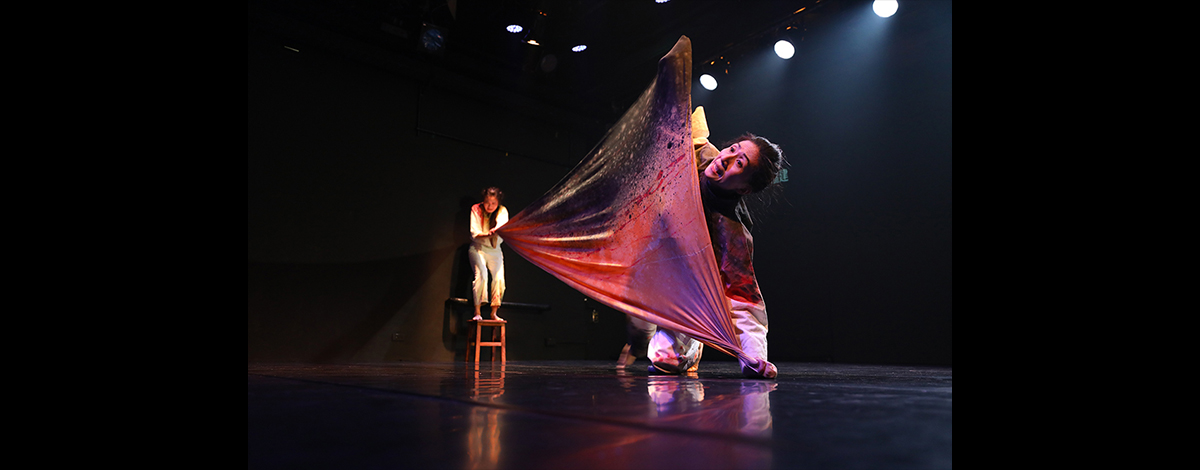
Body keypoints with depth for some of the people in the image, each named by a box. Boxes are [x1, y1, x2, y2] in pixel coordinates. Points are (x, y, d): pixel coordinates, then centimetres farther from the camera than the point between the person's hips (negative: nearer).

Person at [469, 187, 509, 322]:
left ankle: (493, 313, -5)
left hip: (495, 250, 2)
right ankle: (477, 312, -22)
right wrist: (487, 235, -35)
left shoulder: (502, 211, -5)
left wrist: (495, 230, -53)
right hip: (478, 247, -2)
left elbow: (502, 222, -29)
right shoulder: (476, 210, -6)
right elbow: (474, 233, -13)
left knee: (499, 277, -16)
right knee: (481, 273, -25)